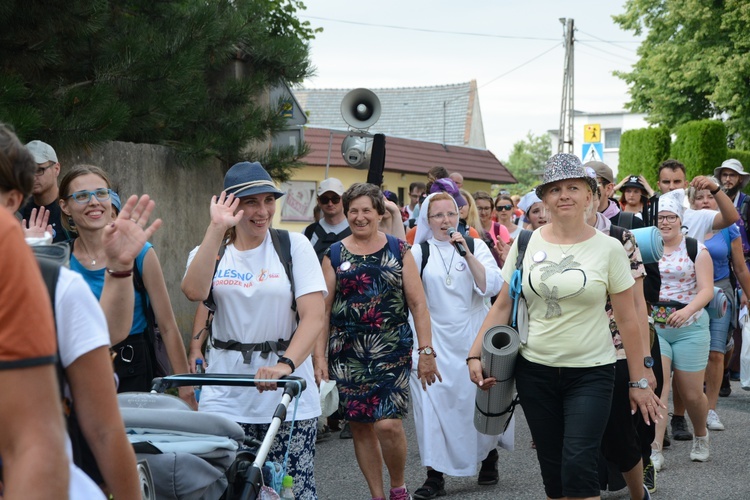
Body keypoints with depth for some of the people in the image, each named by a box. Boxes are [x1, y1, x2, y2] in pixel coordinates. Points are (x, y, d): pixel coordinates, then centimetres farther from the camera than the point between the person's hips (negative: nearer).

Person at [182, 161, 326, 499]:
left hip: (286, 392, -1)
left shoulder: (294, 245, 1)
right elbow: (194, 291, -15)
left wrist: (285, 364, -26)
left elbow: (314, 316, -10)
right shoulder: (211, 250, 8)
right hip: (226, 393, 2)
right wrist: (217, 229, -16)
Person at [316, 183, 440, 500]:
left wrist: (426, 351, -4)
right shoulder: (334, 255, 8)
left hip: (391, 349, -2)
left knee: (388, 424, -14)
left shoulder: (398, 250, 5)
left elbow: (418, 304, 2)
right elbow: (323, 310, 7)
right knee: (360, 426, 5)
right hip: (347, 351, 2)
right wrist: (319, 357, 1)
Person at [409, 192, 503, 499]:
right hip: (435, 341, 0)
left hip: (473, 336, 0)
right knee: (433, 402, -7)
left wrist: (466, 253, -18)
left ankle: (489, 458, 30)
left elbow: (492, 286, -11)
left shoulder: (476, 246, 2)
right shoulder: (419, 251, 2)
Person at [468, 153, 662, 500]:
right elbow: (502, 306, 7)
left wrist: (639, 381, -1)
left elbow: (626, 319, -1)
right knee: (552, 470, 9)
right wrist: (475, 355, -3)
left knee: (578, 467, -15)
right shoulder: (526, 243, 2)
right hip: (535, 371, 3)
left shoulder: (608, 248, -4)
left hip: (590, 372, -3)